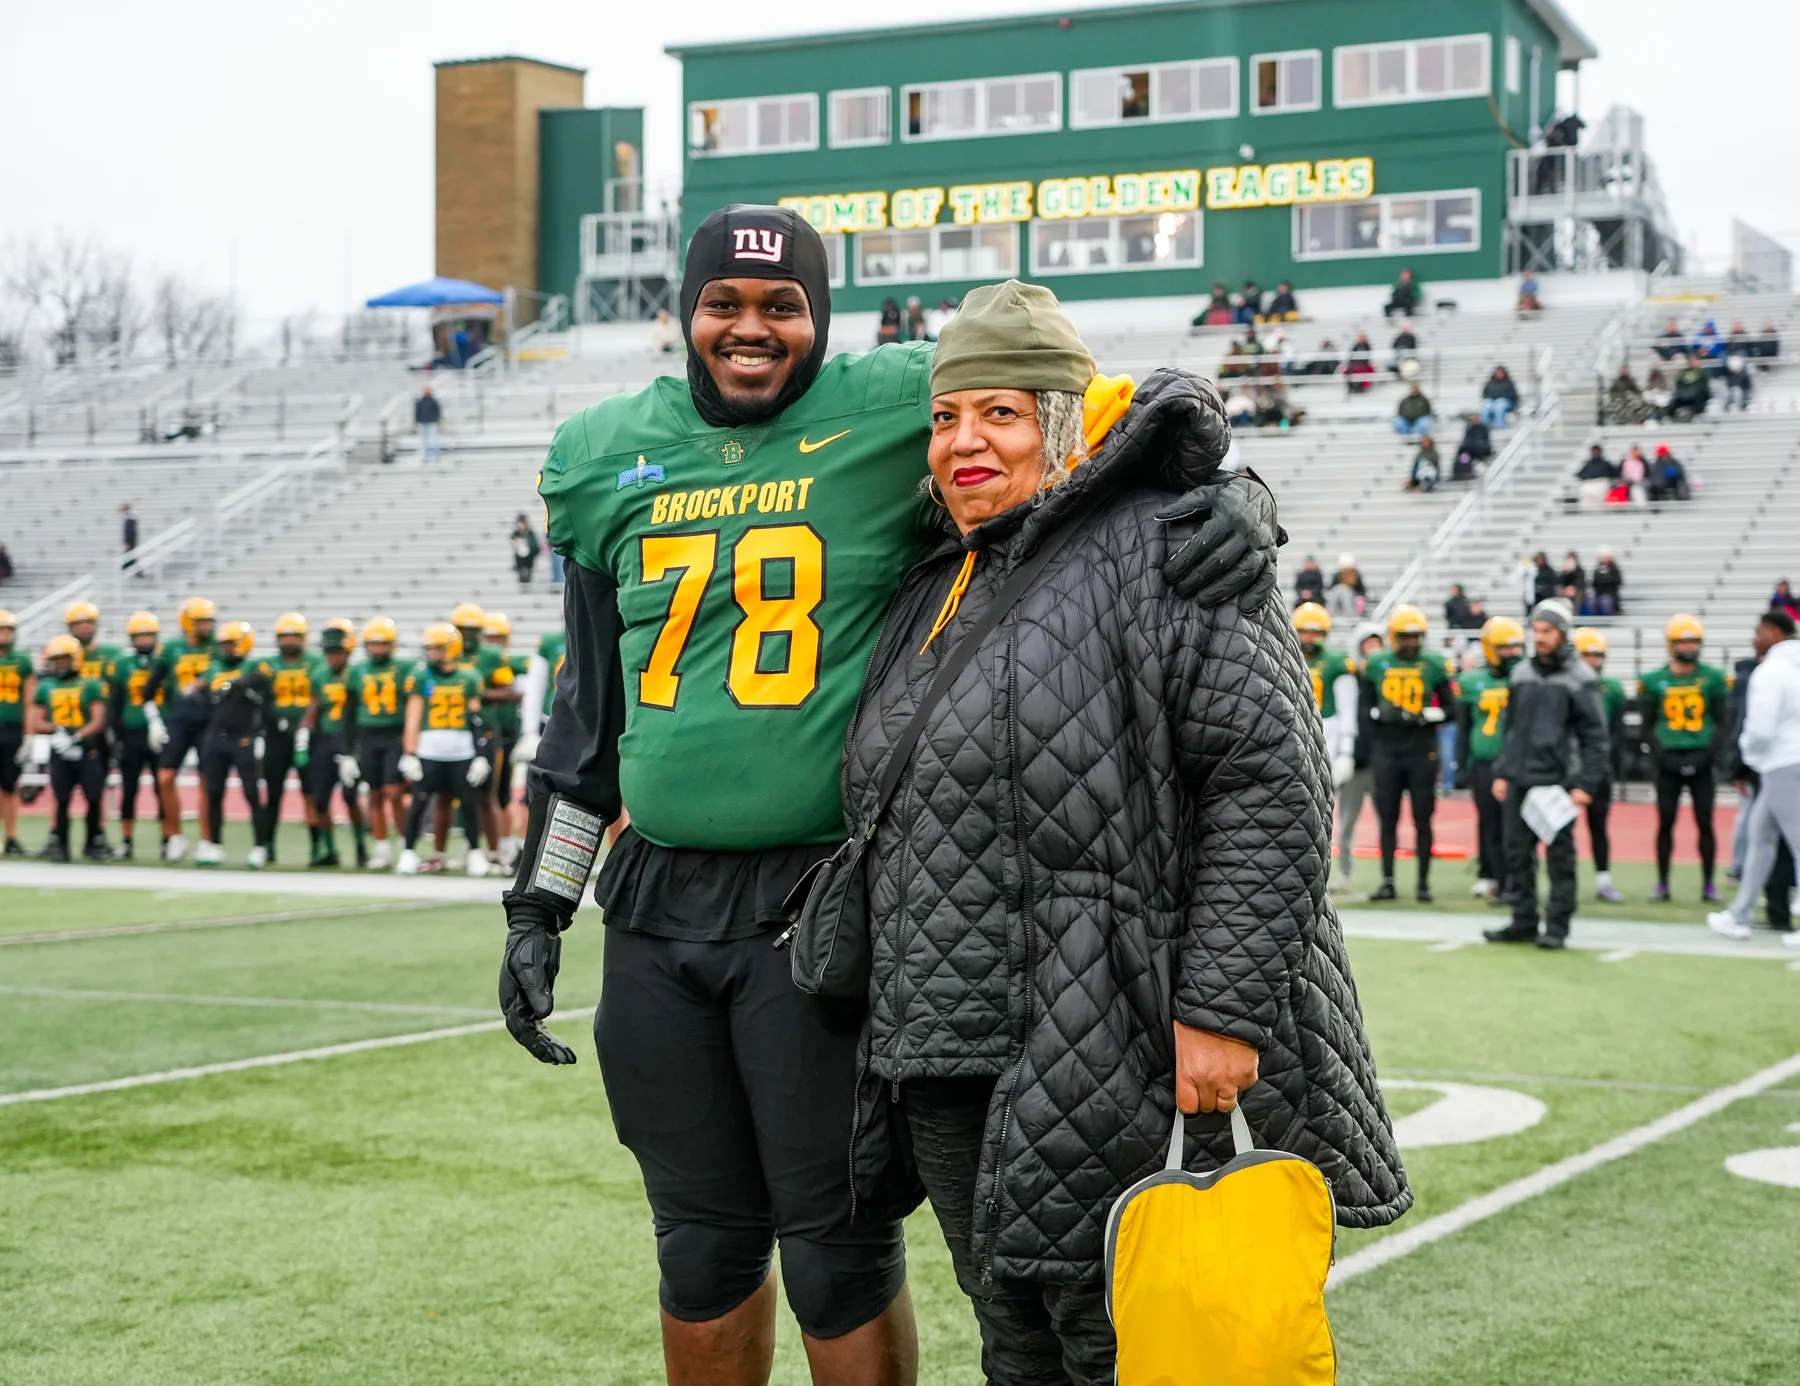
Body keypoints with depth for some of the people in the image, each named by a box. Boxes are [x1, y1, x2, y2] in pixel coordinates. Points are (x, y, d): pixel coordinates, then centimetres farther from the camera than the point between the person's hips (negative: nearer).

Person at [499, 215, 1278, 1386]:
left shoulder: (892, 417, -5)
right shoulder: (608, 459, 10)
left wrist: (1235, 494, -25)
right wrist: (540, 902, 17)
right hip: (655, 905, 4)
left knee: (838, 1253, 2)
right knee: (704, 1245, 14)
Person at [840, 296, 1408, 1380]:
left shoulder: (1154, 548, -9)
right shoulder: (936, 591, 17)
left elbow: (1270, 773, -15)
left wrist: (1222, 1009, -19)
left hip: (1090, 1066, -8)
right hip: (938, 1062, 8)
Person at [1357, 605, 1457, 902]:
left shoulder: (1435, 664, 1)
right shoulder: (1375, 664, 4)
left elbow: (1450, 707, 1)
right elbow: (1364, 706, 9)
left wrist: (1423, 716, -14)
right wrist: (1381, 713, -10)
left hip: (1422, 751, -1)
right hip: (1386, 751, 1)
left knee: (1422, 819, 2)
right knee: (1388, 818, 4)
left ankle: (1424, 882, 8)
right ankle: (1387, 881, 10)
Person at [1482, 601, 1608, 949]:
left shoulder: (1579, 678, -4)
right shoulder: (1521, 673, 12)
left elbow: (1594, 736, -5)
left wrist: (1586, 784, -11)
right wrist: (1501, 772, 13)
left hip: (1557, 781, -5)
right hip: (1519, 779, 6)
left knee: (1560, 855, -1)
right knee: (1518, 853, 8)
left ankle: (1557, 927, 4)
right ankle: (1523, 922, 16)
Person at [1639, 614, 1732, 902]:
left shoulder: (1713, 678, 3)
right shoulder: (1654, 681, 3)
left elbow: (1722, 722, 5)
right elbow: (1647, 725, 5)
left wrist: (1711, 756, -7)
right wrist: (1662, 757, -6)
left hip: (1701, 761, 0)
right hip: (1668, 762, 0)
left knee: (1705, 823, 1)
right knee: (1665, 823, 3)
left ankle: (1708, 884, 7)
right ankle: (1662, 884, 10)